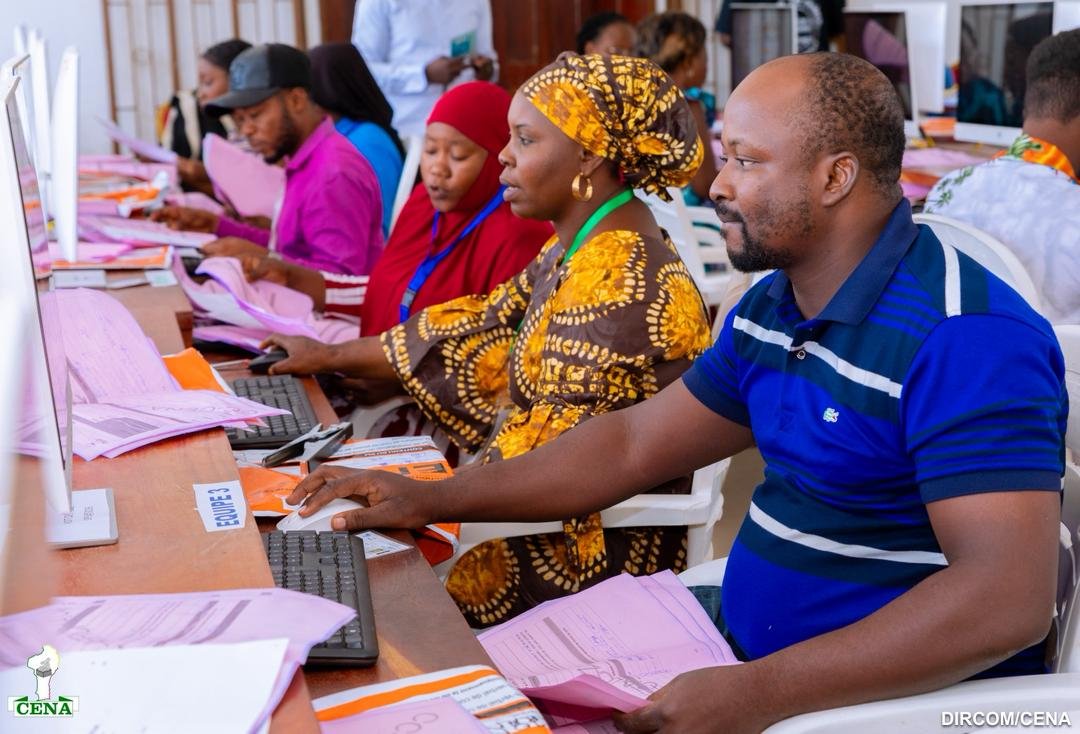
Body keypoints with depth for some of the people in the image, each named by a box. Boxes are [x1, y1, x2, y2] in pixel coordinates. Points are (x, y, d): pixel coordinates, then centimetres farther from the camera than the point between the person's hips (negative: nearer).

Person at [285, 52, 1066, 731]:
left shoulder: (964, 338, -21)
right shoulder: (770, 308, 7)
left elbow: (1009, 597, -29)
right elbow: (633, 445, 12)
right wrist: (435, 499, 6)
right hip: (744, 646, 8)